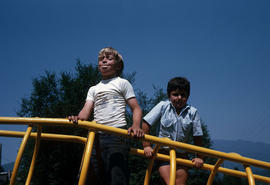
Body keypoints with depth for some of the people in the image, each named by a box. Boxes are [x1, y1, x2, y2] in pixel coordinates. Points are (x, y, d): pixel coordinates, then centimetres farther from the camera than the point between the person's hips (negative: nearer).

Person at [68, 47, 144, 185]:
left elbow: (136, 109, 4)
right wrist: (78, 118, -14)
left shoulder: (122, 83, 13)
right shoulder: (93, 89, 27)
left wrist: (136, 126, -18)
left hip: (116, 134, -5)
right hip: (95, 136, 5)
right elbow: (86, 110, 11)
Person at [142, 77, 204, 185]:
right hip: (163, 153, -2)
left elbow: (197, 137, 3)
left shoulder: (192, 113, -1)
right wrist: (146, 146, -9)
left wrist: (199, 157, -1)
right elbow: (146, 124, -4)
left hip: (182, 156, 2)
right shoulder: (163, 106, -4)